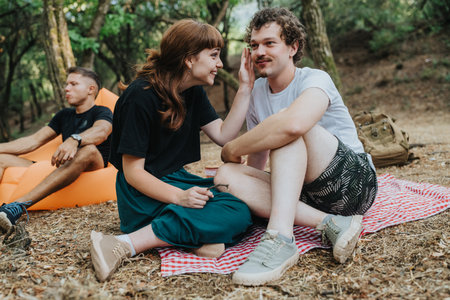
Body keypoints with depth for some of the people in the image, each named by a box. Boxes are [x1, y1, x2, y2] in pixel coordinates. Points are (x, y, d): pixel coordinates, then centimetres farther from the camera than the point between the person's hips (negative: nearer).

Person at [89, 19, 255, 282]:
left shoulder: (194, 92, 8)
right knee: (236, 214, -28)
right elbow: (133, 172, -18)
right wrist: (180, 196, -32)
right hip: (144, 193, -7)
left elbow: (224, 136, 3)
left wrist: (245, 88, -1)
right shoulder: (142, 96, -17)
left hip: (177, 180, 8)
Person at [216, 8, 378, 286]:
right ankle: (330, 224, -25)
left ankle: (280, 238, -40)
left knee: (286, 122, -28)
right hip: (302, 195, 6)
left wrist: (232, 149, -22)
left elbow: (293, 124, -36)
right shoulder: (257, 94, 10)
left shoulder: (314, 79, -10)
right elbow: (257, 165, 14)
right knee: (226, 175, -16)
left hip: (354, 182, -6)